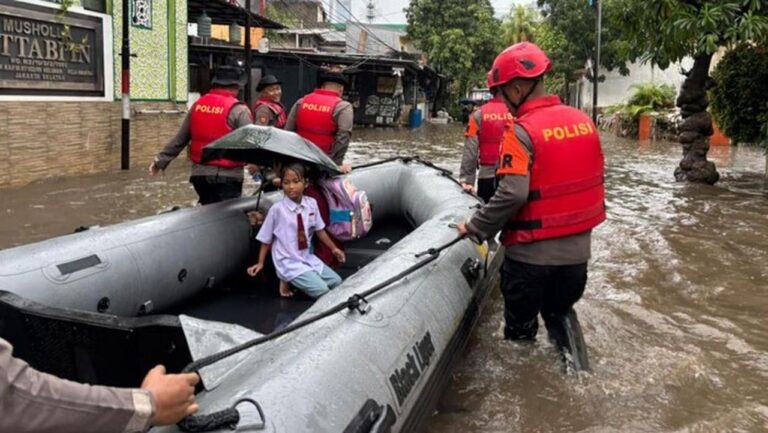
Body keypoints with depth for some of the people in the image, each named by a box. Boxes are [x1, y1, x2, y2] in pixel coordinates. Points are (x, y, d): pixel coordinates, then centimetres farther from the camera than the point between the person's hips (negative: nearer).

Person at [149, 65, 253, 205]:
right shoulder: (238, 109, -11)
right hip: (227, 177, -7)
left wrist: (160, 160, 22)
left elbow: (180, 138, 13)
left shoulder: (198, 105, 9)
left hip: (199, 174, 7)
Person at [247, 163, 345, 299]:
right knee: (322, 292, -17)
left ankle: (297, 281, 15)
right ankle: (288, 281, 3)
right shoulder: (277, 209, -17)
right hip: (289, 263, -6)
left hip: (308, 258, 6)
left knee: (336, 282, 8)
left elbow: (319, 229, 10)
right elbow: (266, 239, -6)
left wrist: (333, 249, 13)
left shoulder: (311, 204, -4)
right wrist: (260, 263, -3)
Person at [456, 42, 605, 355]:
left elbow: (512, 194, -26)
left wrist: (475, 228, -14)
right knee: (561, 314, 26)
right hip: (577, 249, 6)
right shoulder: (583, 121, 3)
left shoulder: (521, 131, -18)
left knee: (521, 329, 13)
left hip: (532, 253, -6)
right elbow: (593, 179, 11)